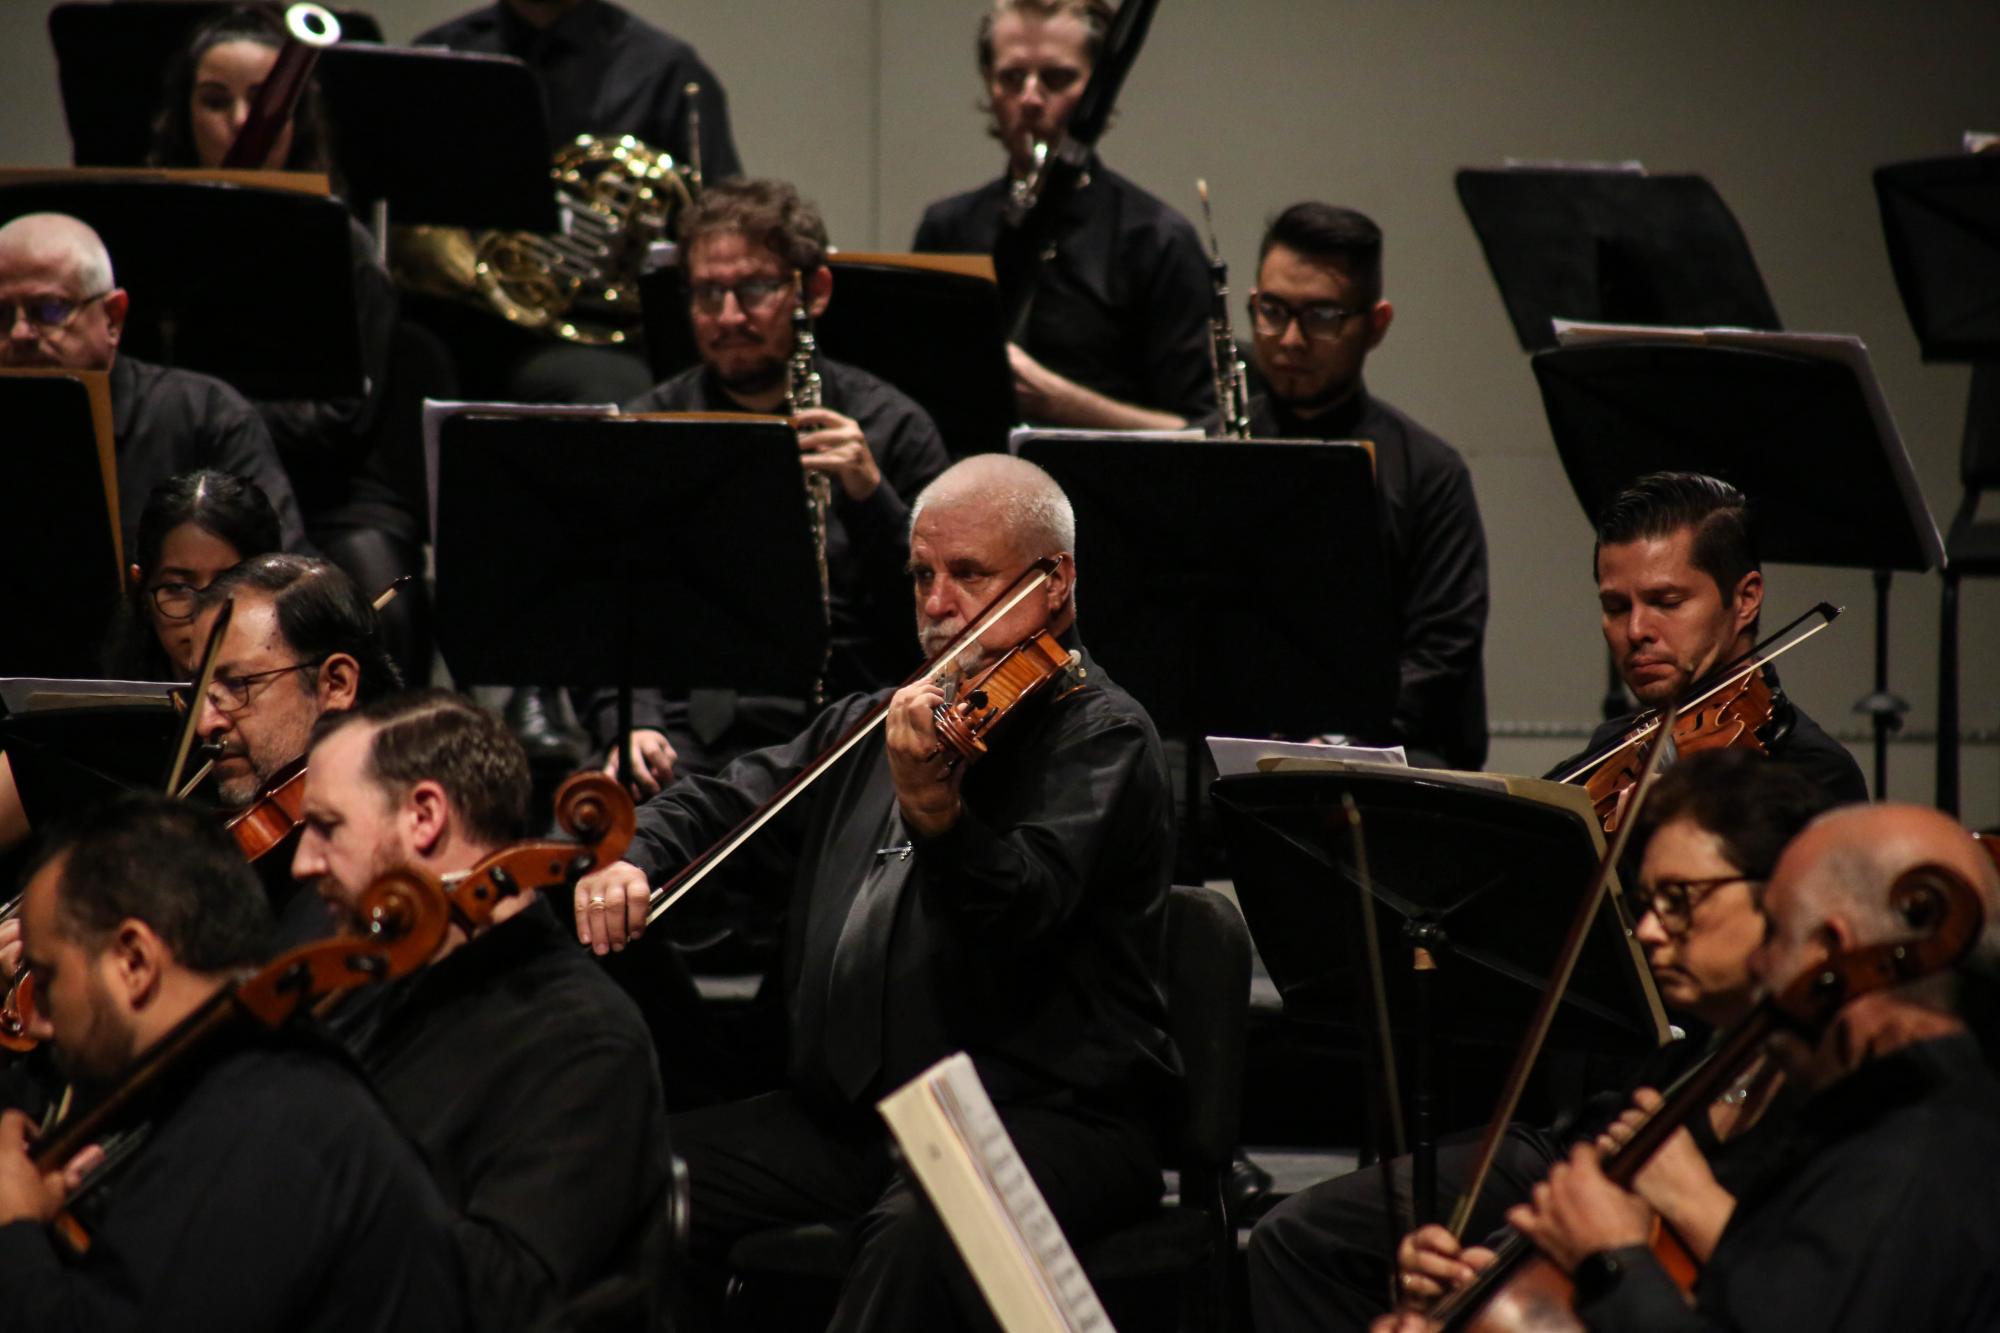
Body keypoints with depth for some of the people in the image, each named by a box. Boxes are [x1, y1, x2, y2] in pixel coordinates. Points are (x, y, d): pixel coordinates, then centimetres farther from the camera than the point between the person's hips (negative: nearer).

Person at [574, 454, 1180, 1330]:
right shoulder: (875, 725, 19)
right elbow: (722, 805, 26)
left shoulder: (1101, 735, -5)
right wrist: (629, 862, 3)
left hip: (1047, 1118, -7)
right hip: (848, 1117, 8)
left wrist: (934, 811, -42)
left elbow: (1026, 902, -22)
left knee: (919, 1227, -39)